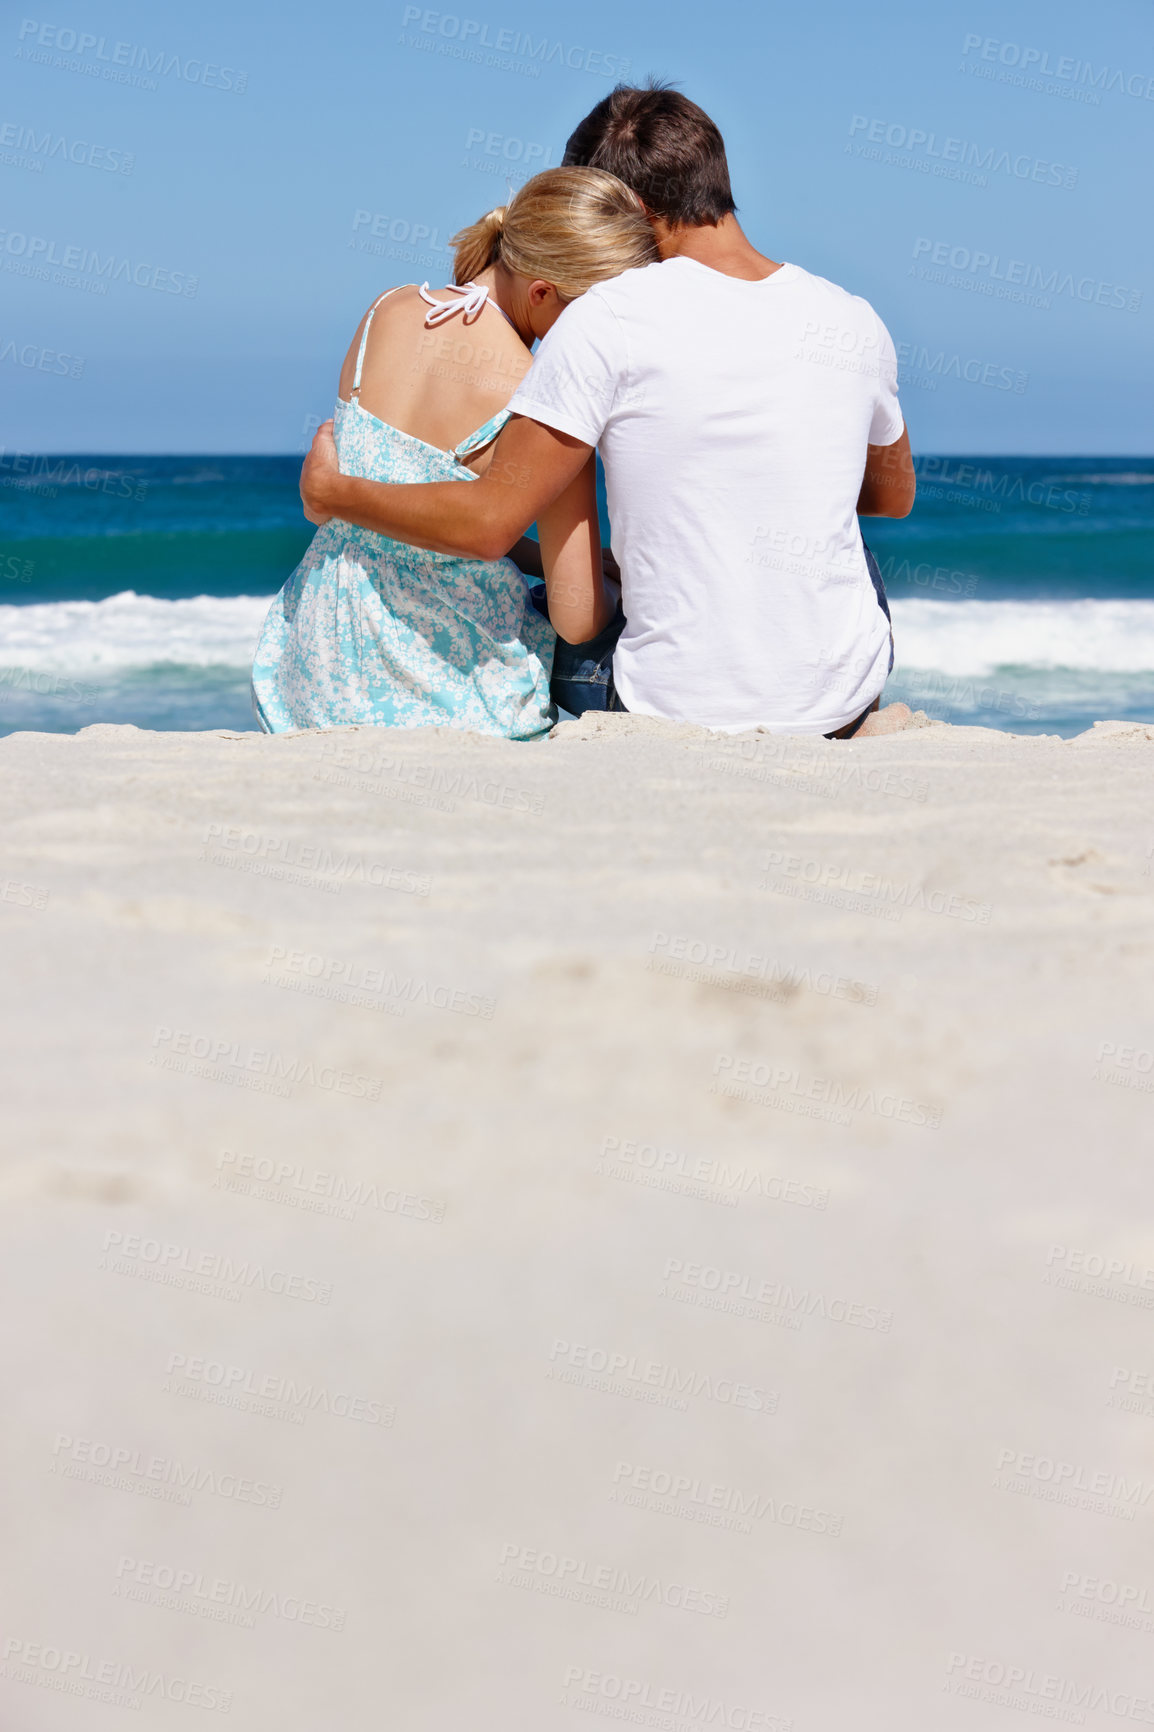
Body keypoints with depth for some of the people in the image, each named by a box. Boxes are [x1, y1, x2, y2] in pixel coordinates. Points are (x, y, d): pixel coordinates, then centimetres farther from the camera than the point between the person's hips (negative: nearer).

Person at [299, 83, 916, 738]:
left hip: (680, 705, -4)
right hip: (843, 690, 4)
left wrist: (331, 492, 1)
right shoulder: (854, 321, 0)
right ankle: (852, 731, 27)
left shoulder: (607, 321, -14)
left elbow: (489, 522, -14)